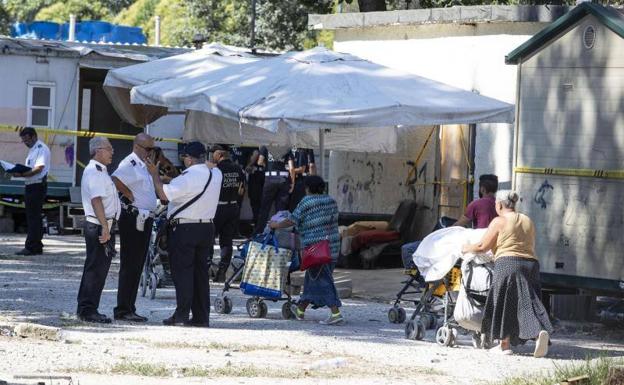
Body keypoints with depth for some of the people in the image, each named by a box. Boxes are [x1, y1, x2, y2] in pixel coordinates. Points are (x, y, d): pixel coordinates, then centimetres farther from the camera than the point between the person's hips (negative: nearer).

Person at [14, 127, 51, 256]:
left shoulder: (42, 149, -11)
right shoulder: (32, 150, 19)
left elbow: (38, 169, -22)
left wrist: (22, 174, -27)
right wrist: (18, 172, 5)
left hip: (37, 186, -10)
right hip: (30, 186, 10)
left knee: (33, 217, -10)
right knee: (32, 217, 11)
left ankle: (31, 247, -10)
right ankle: (37, 247, 15)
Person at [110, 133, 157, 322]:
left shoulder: (143, 166, 18)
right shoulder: (130, 164, -14)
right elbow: (116, 180, -33)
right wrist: (130, 195, -20)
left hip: (144, 221, 10)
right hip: (133, 219, -10)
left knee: (137, 266, 12)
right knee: (130, 265, -8)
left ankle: (129, 308, 17)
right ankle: (123, 309, -5)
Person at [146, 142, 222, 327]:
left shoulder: (187, 178, -18)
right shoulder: (216, 175, 4)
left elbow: (164, 194, -21)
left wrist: (154, 174, -8)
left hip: (184, 229, -7)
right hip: (207, 227, 7)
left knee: (182, 272, -3)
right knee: (201, 271, 11)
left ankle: (181, 315, -6)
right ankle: (201, 316, 12)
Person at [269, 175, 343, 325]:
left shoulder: (307, 202, -9)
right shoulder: (331, 200, 10)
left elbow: (292, 220, -5)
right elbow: (332, 220, 14)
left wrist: (276, 225, 10)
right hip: (332, 245, 8)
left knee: (323, 279, -7)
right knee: (312, 278, 18)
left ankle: (336, 313, -15)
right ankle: (301, 309, 31)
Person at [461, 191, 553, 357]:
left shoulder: (499, 222, 0)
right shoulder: (528, 221, 17)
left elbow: (482, 247, 1)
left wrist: (467, 249, 18)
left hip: (507, 264, -5)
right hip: (530, 264, 5)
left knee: (504, 305, 5)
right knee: (527, 303, 1)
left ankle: (505, 344, 9)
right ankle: (540, 331, -25)